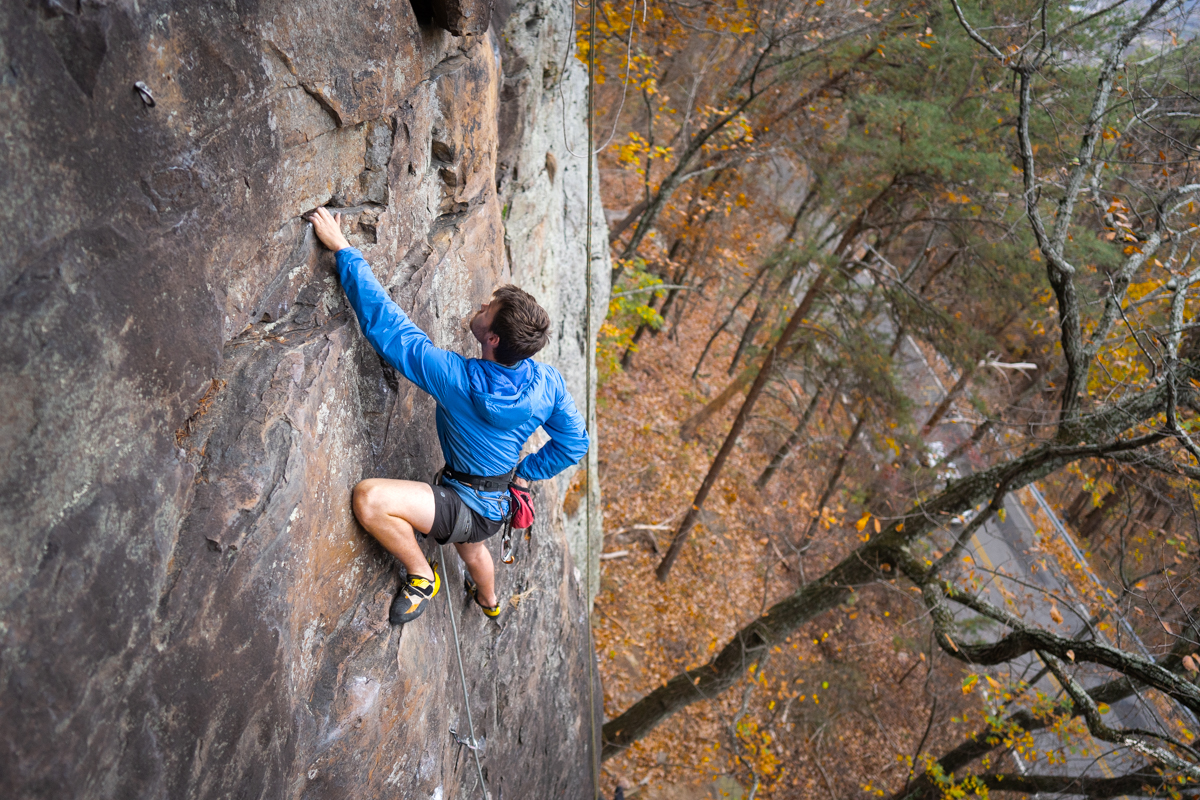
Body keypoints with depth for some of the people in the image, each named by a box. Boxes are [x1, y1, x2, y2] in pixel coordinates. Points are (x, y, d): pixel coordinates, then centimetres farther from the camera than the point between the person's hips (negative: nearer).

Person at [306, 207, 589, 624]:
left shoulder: (456, 378, -34)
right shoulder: (549, 383, -19)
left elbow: (385, 323, -32)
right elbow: (573, 443, -4)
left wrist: (343, 249, -26)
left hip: (469, 509, -7)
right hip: (499, 503, 8)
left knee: (369, 497, -25)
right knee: (470, 545, 40)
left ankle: (422, 577, -5)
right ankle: (489, 601, 73)